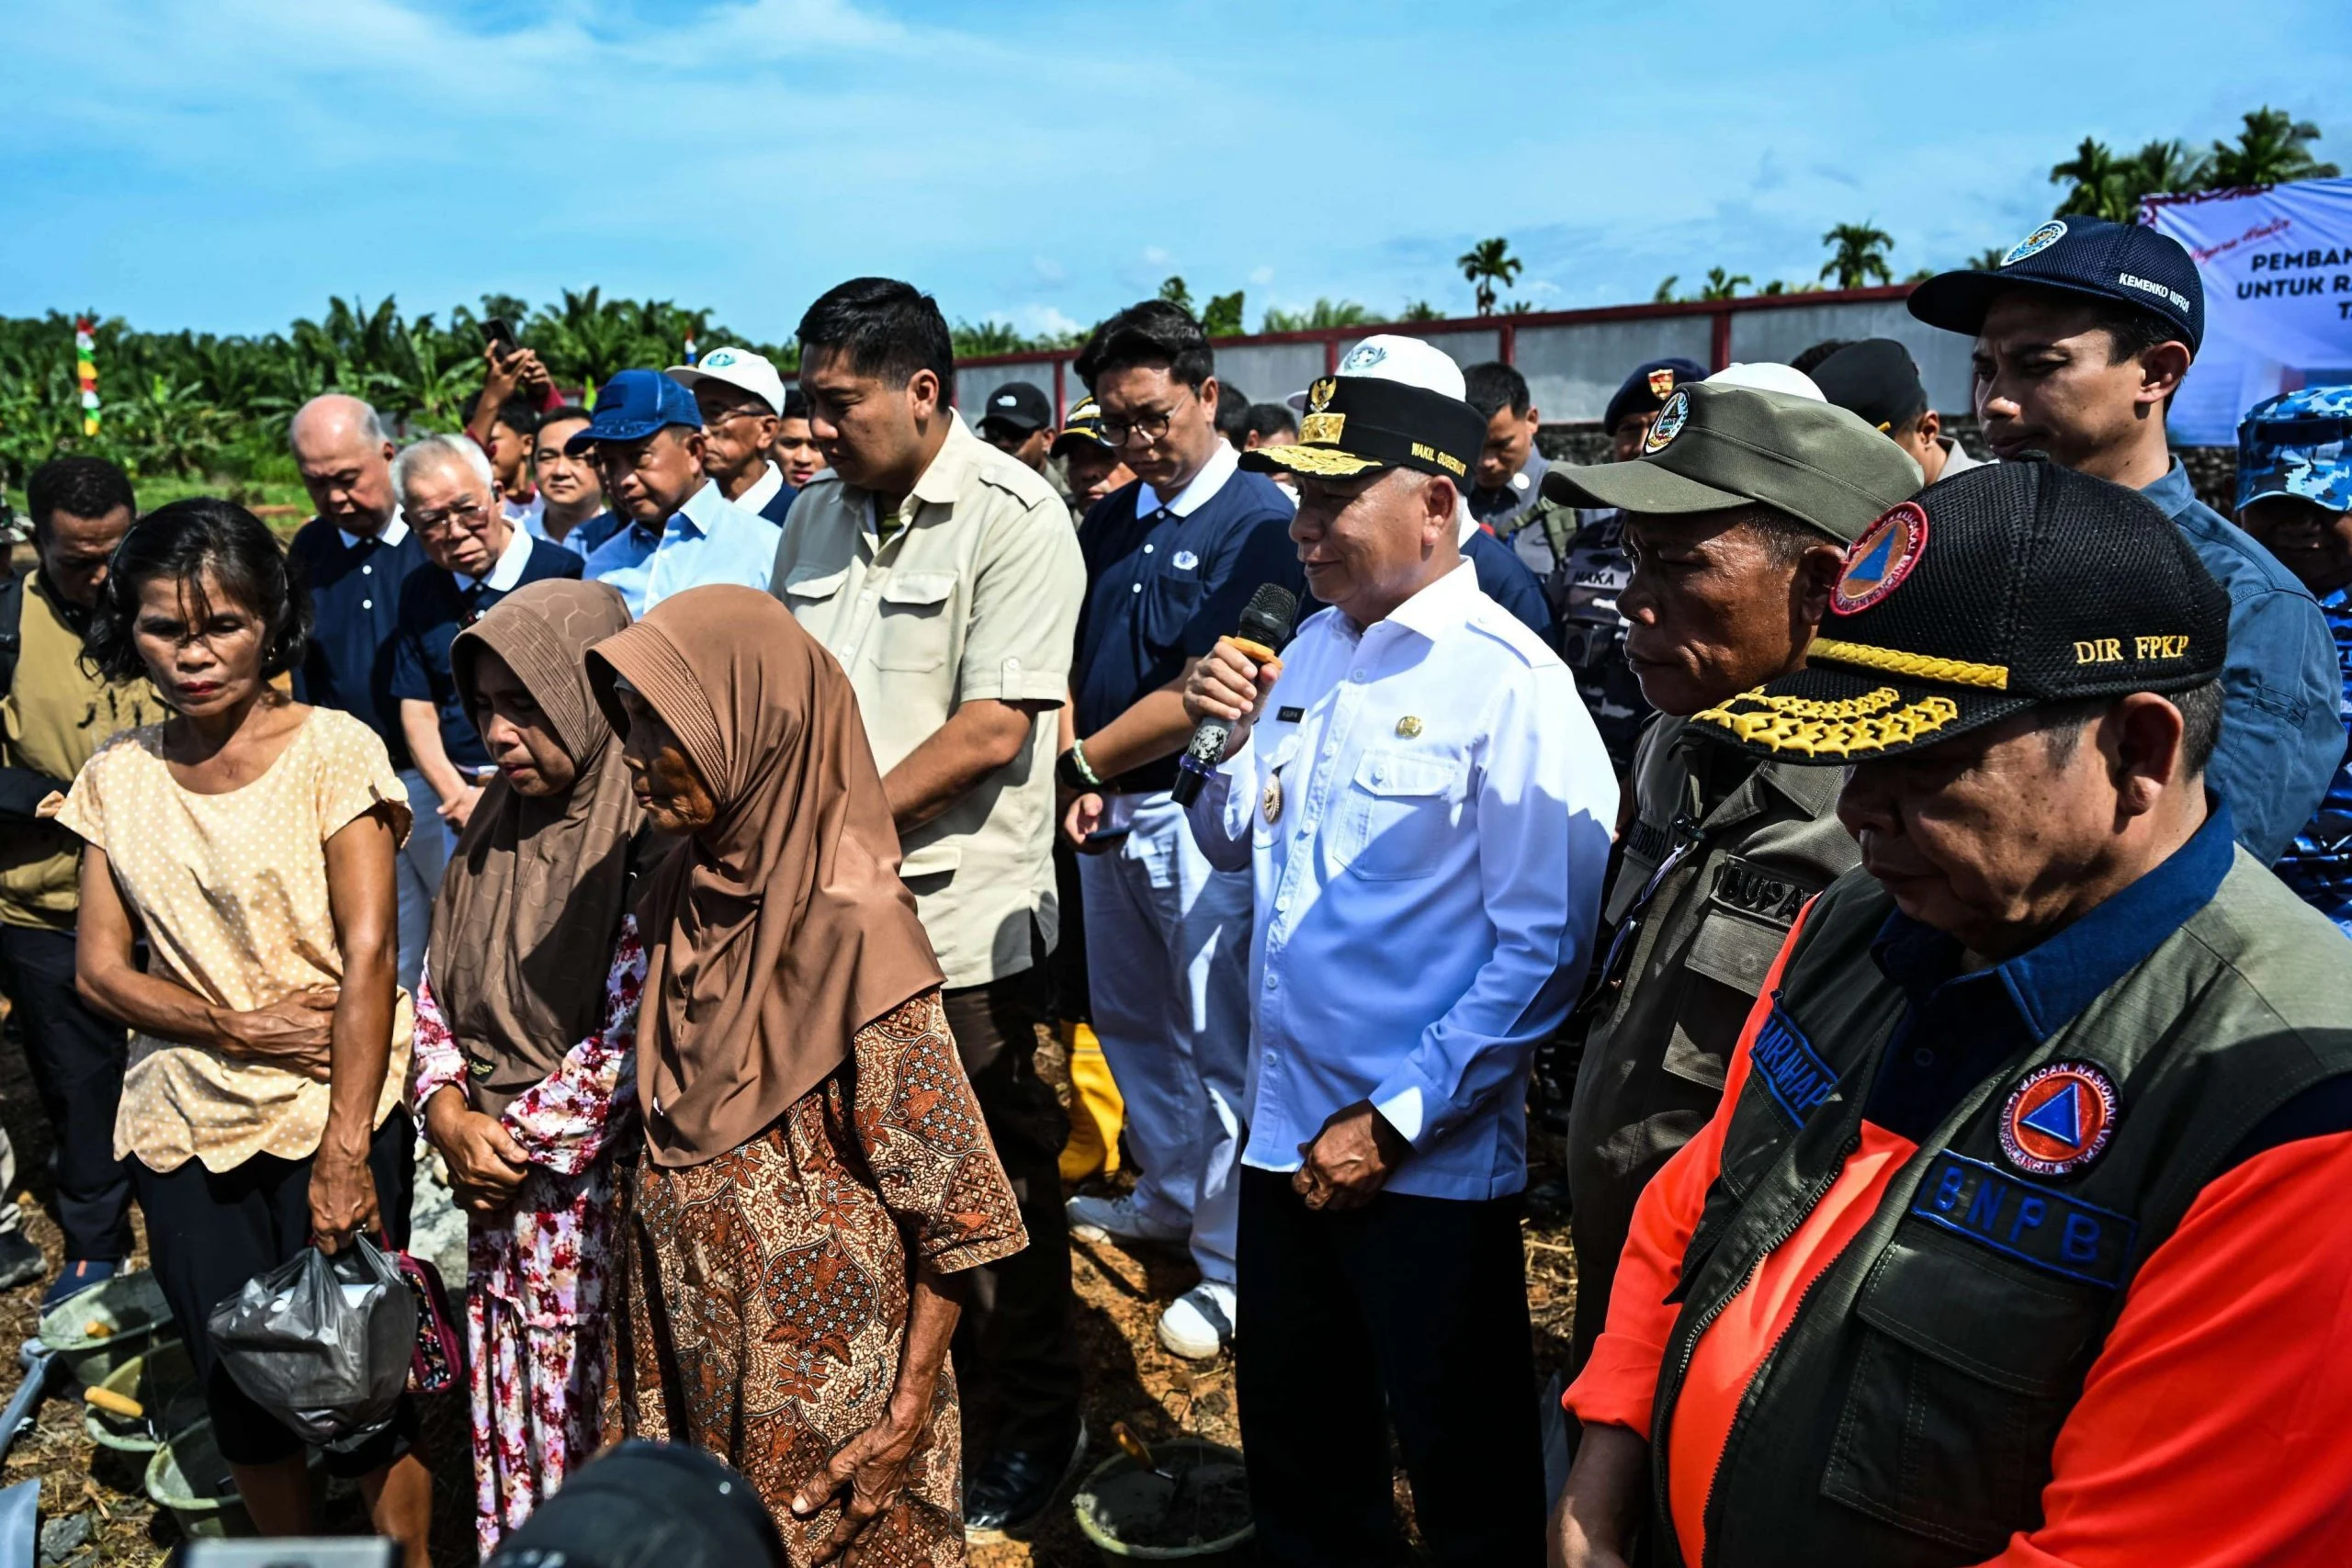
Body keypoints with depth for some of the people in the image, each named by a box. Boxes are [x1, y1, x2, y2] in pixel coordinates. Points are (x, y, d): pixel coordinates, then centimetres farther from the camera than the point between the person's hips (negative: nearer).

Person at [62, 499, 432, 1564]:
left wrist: (345, 1151, -18)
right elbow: (100, 967, 4)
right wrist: (241, 1028, -13)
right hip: (183, 1126, 4)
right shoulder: (118, 776, 5)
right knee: (238, 1390, 13)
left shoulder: (332, 749, -8)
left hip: (331, 1113, -4)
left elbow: (369, 951, -13)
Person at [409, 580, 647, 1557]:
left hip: (600, 1187, -6)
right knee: (506, 1415, 18)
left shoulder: (647, 834, -17)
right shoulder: (494, 826, 6)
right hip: (496, 1185, 7)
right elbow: (436, 989, 12)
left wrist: (521, 1140, -11)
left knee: (594, 1418, 6)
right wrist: (448, 1111, -3)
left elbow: (633, 1039, -19)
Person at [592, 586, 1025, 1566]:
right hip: (689, 1351, 6)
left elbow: (960, 1208, -20)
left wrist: (908, 1414, -16)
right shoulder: (685, 894, -2)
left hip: (816, 1366, -6)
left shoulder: (849, 924, -24)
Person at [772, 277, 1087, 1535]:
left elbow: (992, 728, -17)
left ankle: (1037, 1424, 29)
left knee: (997, 1188, 8)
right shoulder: (816, 517, 11)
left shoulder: (1014, 519, -11)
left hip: (963, 920, -6)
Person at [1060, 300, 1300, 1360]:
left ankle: (1230, 1264, 15)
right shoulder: (1110, 523, 11)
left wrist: (1084, 762, -12)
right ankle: (1168, 1196, 40)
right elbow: (1065, 658, 10)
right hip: (1107, 814, 8)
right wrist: (1078, 781, -6)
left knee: (1219, 1043, 1)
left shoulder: (1261, 521, -12)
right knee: (1131, 1022, 20)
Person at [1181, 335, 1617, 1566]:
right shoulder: (1314, 648, 5)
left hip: (1426, 1161, -6)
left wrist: (1394, 1124, -17)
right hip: (1287, 1132, 7)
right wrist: (1229, 741, -5)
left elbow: (1545, 951, -18)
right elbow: (1234, 845, 14)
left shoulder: (1508, 683, -16)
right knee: (1294, 1454, 23)